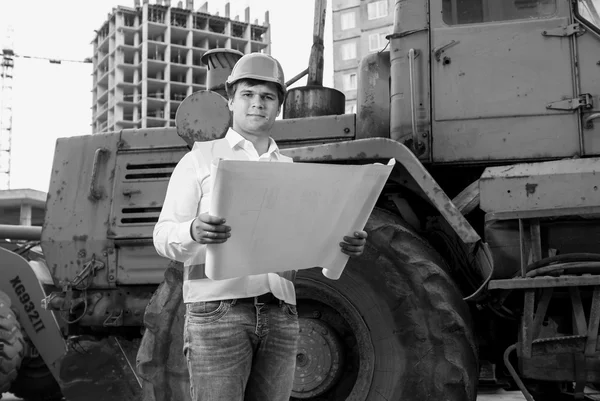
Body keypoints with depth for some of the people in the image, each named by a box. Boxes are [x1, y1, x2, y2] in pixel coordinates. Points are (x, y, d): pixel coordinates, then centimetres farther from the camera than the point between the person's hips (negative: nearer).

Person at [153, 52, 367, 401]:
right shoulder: (200, 159, 4)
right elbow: (164, 237, -4)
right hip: (218, 310, -4)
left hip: (280, 316, 4)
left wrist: (343, 244, -7)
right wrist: (194, 232, -26)